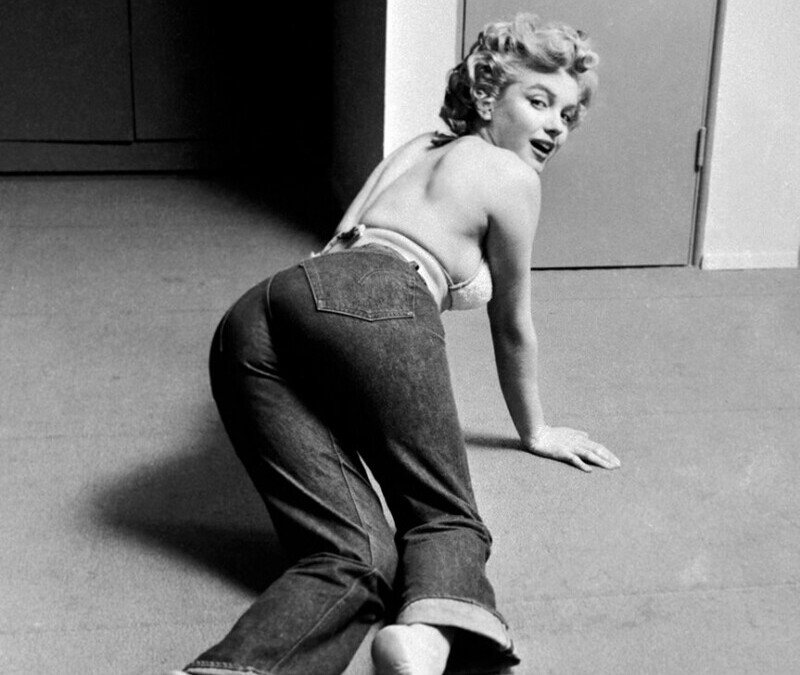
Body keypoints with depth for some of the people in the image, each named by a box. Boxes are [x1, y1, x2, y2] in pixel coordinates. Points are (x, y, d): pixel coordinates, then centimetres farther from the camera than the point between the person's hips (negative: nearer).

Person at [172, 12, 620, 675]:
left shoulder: (414, 150, 38)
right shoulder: (513, 177, 19)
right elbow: (513, 326, 29)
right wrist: (535, 431, 44)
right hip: (368, 303, -6)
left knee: (355, 557, -5)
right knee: (446, 518, 3)